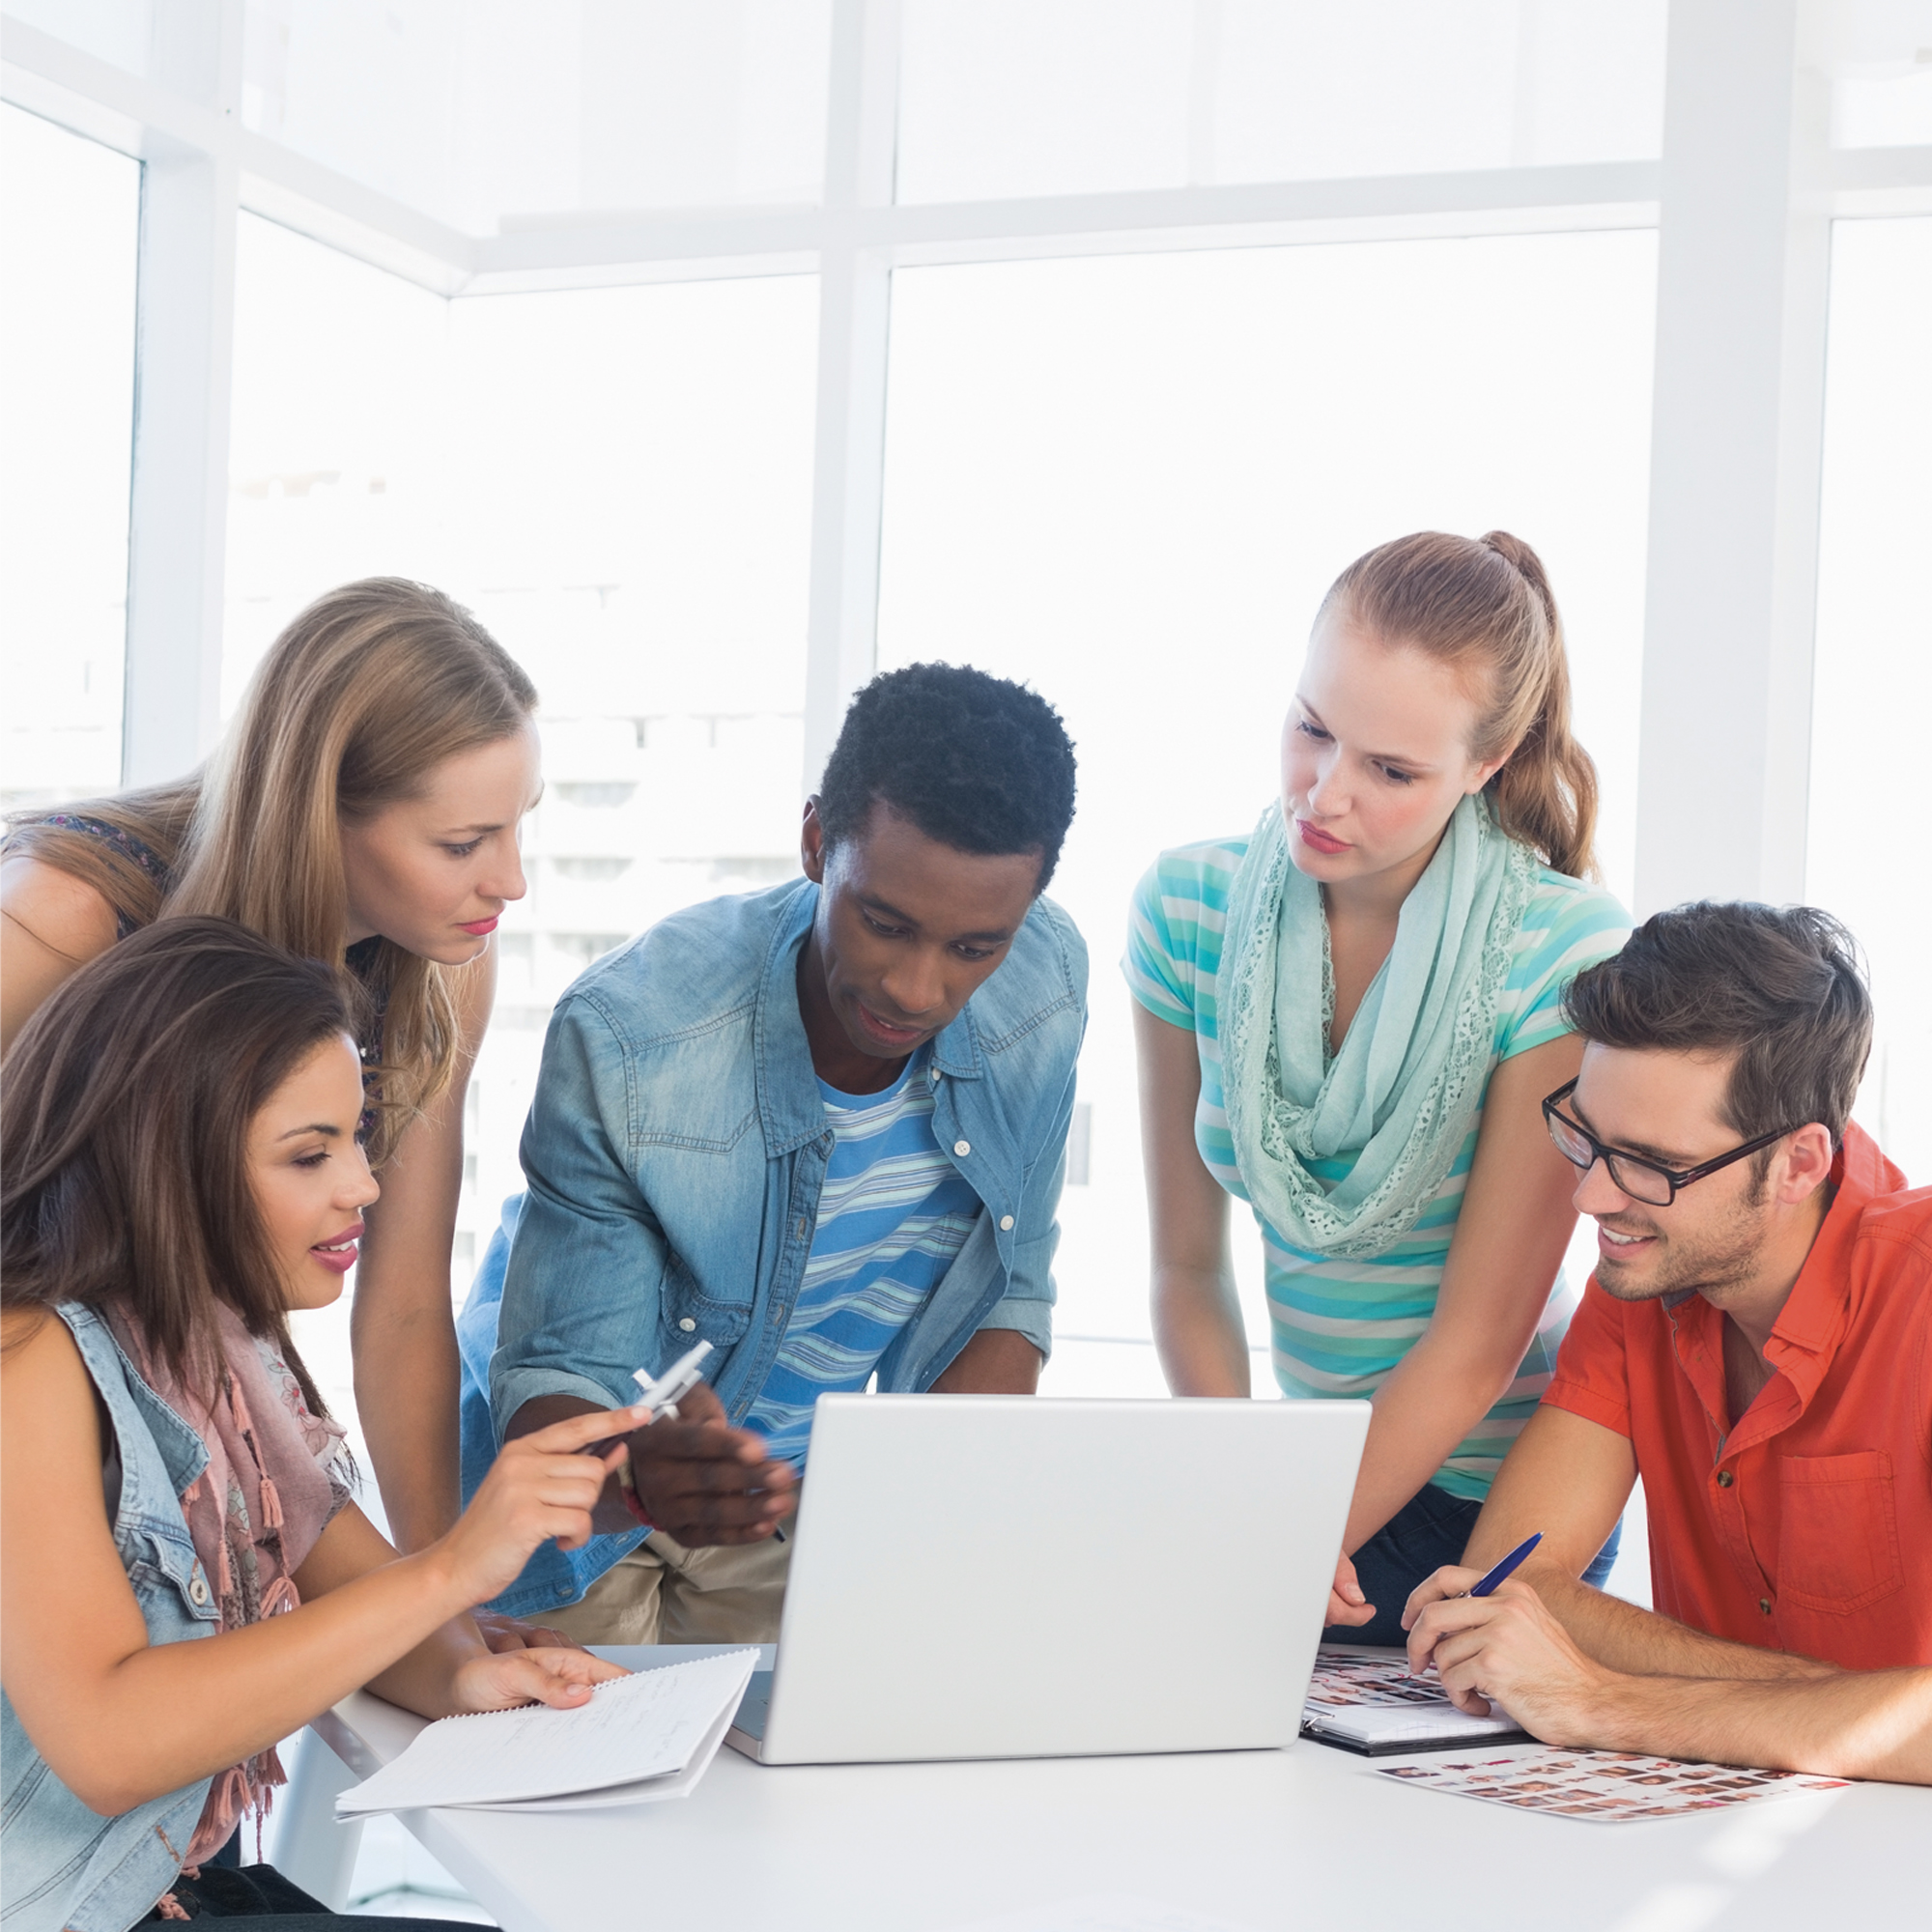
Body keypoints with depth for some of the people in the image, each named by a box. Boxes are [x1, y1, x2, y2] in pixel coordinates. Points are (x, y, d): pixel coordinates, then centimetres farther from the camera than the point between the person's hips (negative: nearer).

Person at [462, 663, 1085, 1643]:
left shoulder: (1043, 989, -15)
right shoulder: (625, 1040, -30)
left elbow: (1006, 1299, -3)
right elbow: (550, 1383, -24)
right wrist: (635, 1469, -47)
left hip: (810, 1509, 3)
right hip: (587, 1493, -2)